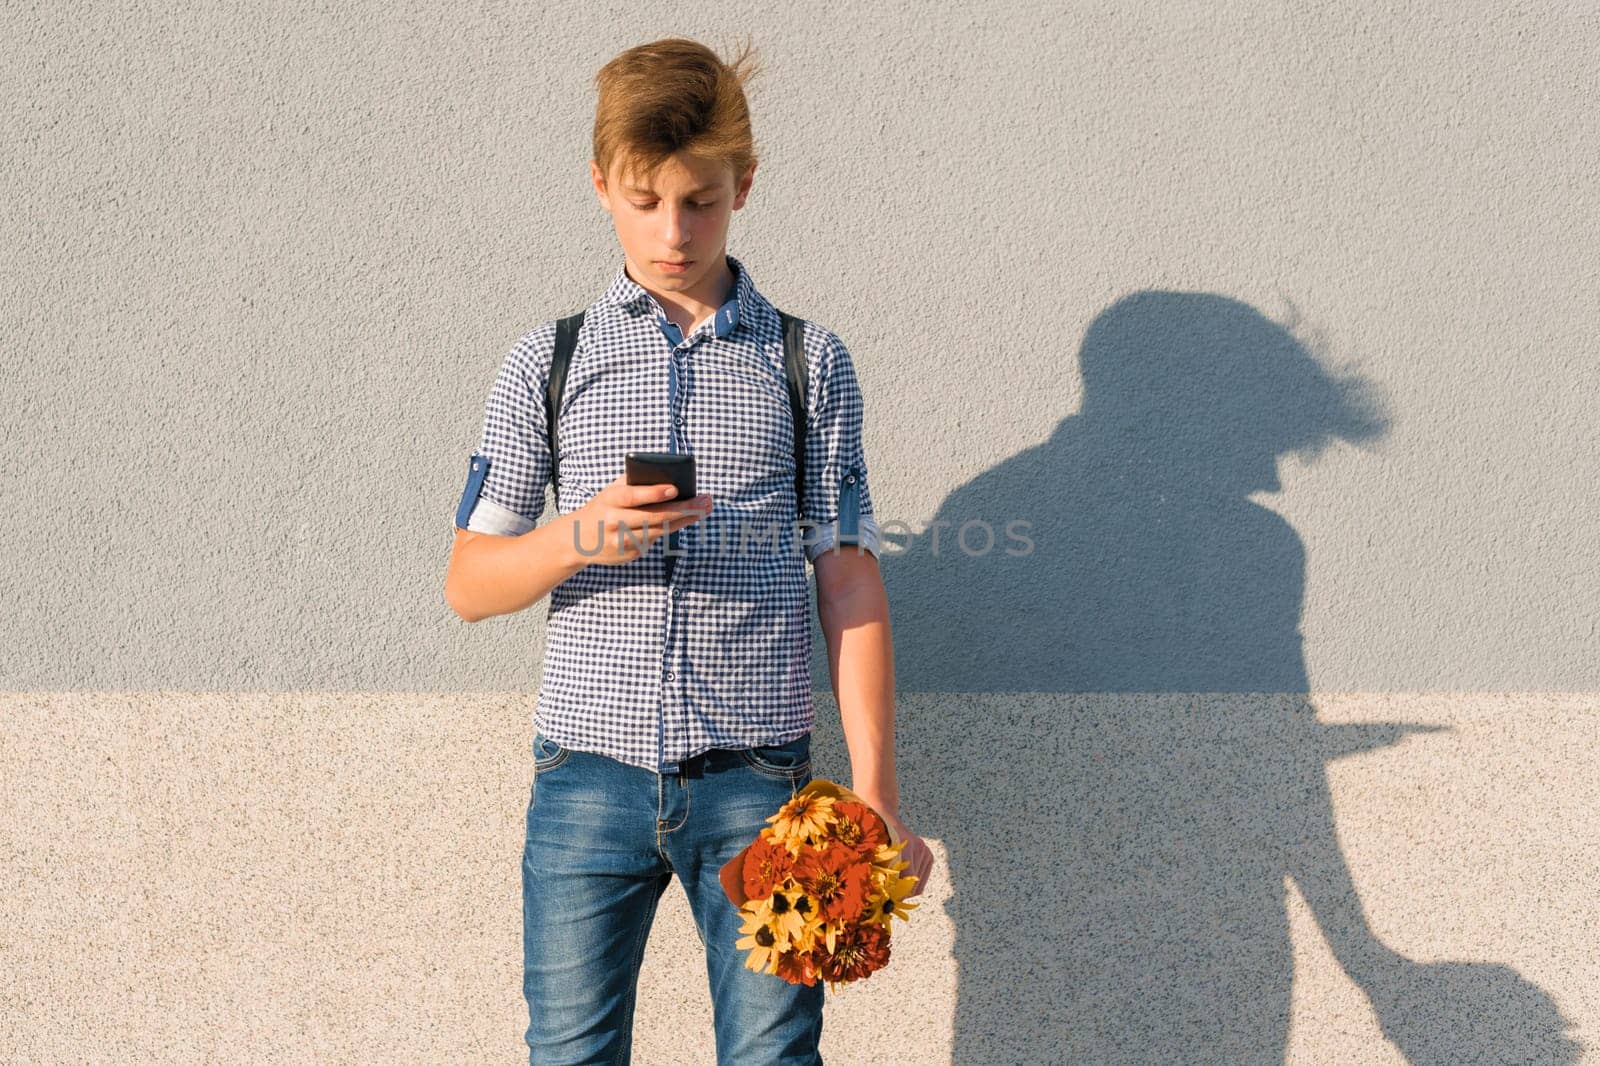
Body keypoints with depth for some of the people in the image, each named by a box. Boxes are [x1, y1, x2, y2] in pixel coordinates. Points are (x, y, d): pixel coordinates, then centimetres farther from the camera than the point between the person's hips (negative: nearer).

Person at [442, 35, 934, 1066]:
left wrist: (877, 792, -1)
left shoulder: (809, 362, 7)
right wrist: (577, 536, -13)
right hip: (588, 775, 1)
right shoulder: (548, 362, 7)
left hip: (755, 777, -1)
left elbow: (848, 578, 4)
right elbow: (469, 585, 8)